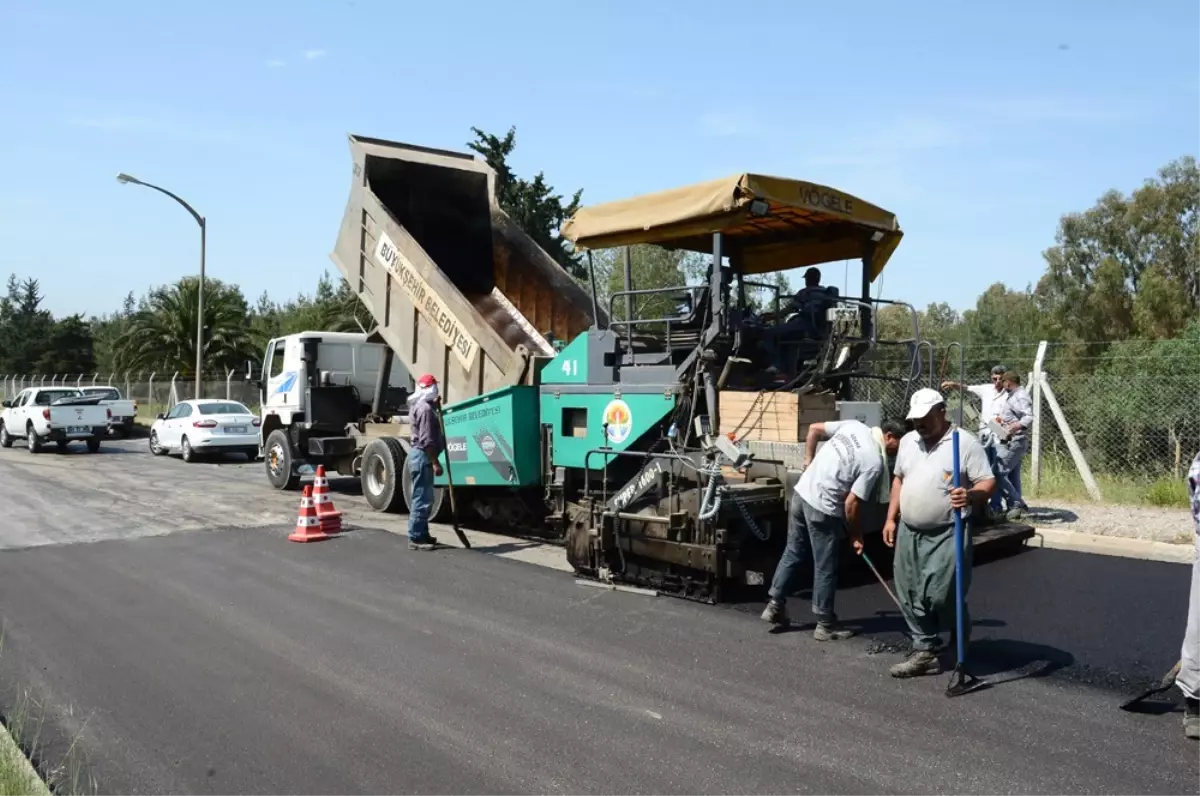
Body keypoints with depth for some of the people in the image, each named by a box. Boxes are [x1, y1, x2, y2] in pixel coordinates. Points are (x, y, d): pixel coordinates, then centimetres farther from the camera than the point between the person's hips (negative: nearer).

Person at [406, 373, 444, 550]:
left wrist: (435, 405, 27)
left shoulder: (419, 405, 15)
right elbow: (427, 440, -23)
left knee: (423, 497, 16)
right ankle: (415, 538, -7)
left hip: (420, 455, 11)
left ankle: (422, 534, 23)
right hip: (422, 456, -11)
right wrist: (435, 463, -23)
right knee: (422, 499, -9)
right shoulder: (425, 409, -17)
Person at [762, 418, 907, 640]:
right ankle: (826, 625, 18)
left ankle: (775, 605, 28)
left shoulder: (854, 425, 3)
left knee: (793, 553, 20)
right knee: (826, 569, 6)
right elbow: (851, 503, -15)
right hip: (823, 509, -8)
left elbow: (814, 428, 11)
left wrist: (809, 460, 20)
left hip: (801, 493, 8)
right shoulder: (875, 462, -15)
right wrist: (855, 535, -1)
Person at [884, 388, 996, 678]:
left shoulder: (965, 442, -10)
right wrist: (891, 518, 14)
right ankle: (925, 652, 18)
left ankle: (961, 641, 22)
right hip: (908, 533, 6)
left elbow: (987, 481, -11)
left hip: (946, 535, -6)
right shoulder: (907, 441, 10)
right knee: (911, 597, 7)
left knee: (939, 596, -8)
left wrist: (971, 496, -33)